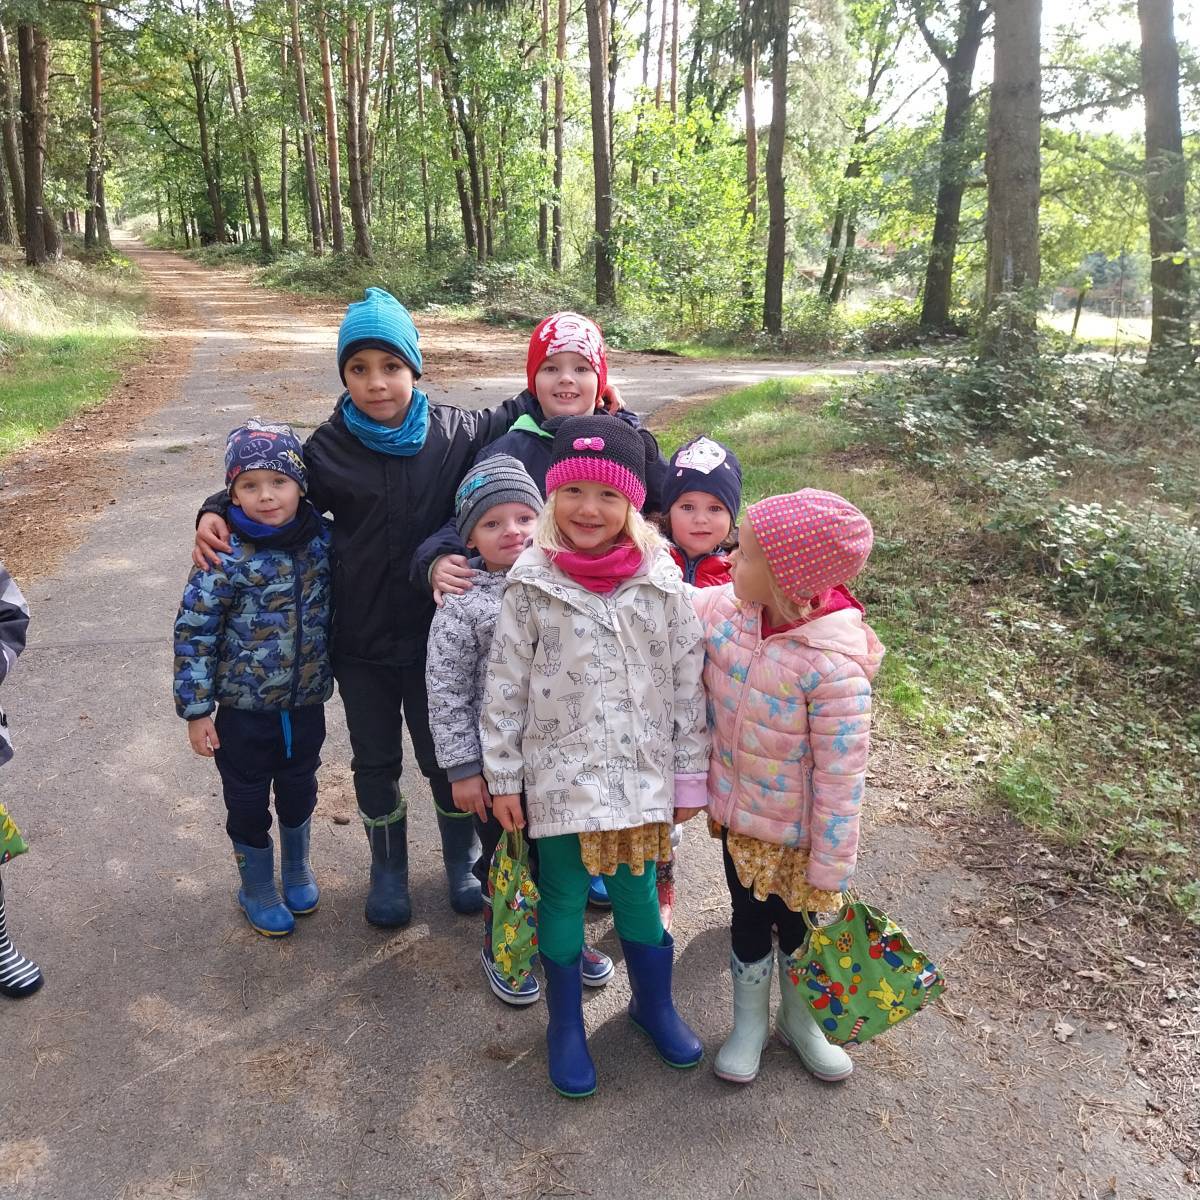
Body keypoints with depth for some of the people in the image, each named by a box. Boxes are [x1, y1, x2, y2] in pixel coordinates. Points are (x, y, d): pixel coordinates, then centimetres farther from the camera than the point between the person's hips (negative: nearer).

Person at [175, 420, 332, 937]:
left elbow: (335, 607, 8)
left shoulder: (322, 538, -8)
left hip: (306, 701, 3)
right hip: (244, 707, -3)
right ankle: (256, 889, 39)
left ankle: (297, 871, 47)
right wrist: (196, 709, -11)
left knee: (299, 790, 21)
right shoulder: (226, 556, -19)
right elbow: (193, 633, -13)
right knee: (248, 803, 15)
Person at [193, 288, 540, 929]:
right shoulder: (329, 448, -6)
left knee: (444, 754, 15)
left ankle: (462, 862, 39)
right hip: (361, 640, 1)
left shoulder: (454, 432, -6)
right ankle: (388, 871, 39)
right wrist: (217, 513, -8)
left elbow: (508, 420, 13)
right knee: (375, 761, 16)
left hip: (436, 635, 0)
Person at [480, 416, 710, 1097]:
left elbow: (688, 683, -1)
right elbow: (505, 688, -3)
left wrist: (691, 774, 2)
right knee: (562, 900, 13)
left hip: (642, 773, 1)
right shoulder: (532, 587, -9)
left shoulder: (663, 583, -7)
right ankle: (566, 1027, 36)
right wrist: (502, 778, -1)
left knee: (638, 894, 16)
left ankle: (654, 1004, 43)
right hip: (559, 776, 0)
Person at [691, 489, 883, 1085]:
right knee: (747, 918, 23)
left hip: (797, 829, -4)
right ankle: (749, 1022, 48)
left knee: (795, 922, 21)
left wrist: (830, 870, -17)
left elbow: (840, 776, -24)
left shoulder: (834, 667, -32)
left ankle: (799, 1018, 50)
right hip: (737, 812, 4)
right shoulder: (724, 609, -16)